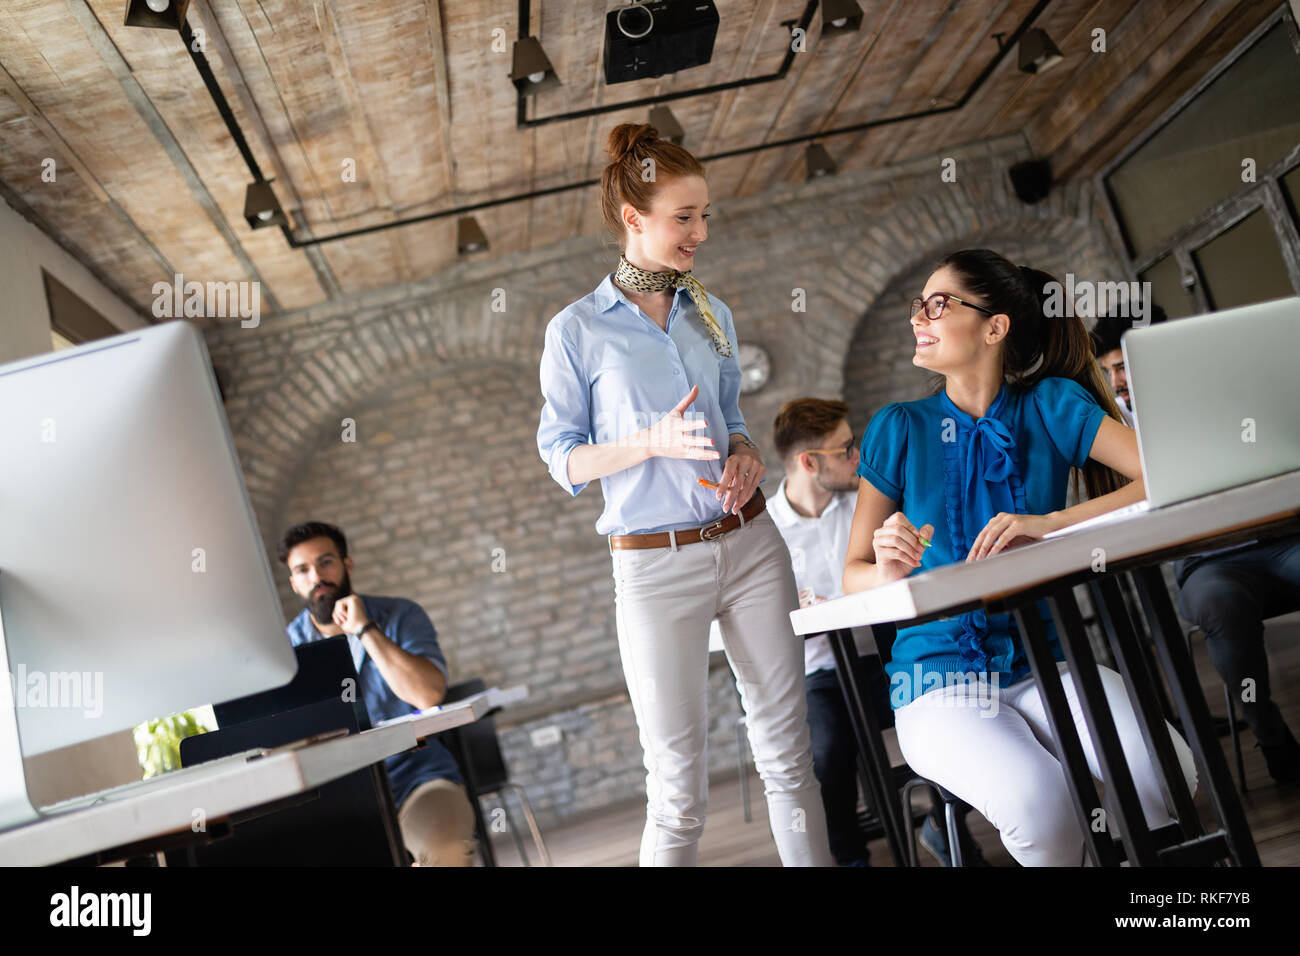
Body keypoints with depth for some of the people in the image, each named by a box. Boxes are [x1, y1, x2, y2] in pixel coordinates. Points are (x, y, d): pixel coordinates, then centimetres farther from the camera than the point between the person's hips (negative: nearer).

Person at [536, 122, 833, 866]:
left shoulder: (712, 315, 10)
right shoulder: (578, 329, -3)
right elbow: (562, 458, -2)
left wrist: (746, 455, -3)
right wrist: (654, 442, -17)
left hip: (750, 542, 4)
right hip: (657, 565, -4)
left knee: (790, 749, 9)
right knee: (679, 783, 3)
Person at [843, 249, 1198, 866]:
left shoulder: (1051, 406, 3)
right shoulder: (899, 429, 2)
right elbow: (852, 575, 3)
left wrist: (1050, 523, -23)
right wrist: (889, 571, -21)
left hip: (1043, 664, 2)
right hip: (939, 679, -1)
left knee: (1164, 773, -25)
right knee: (1039, 804, -29)